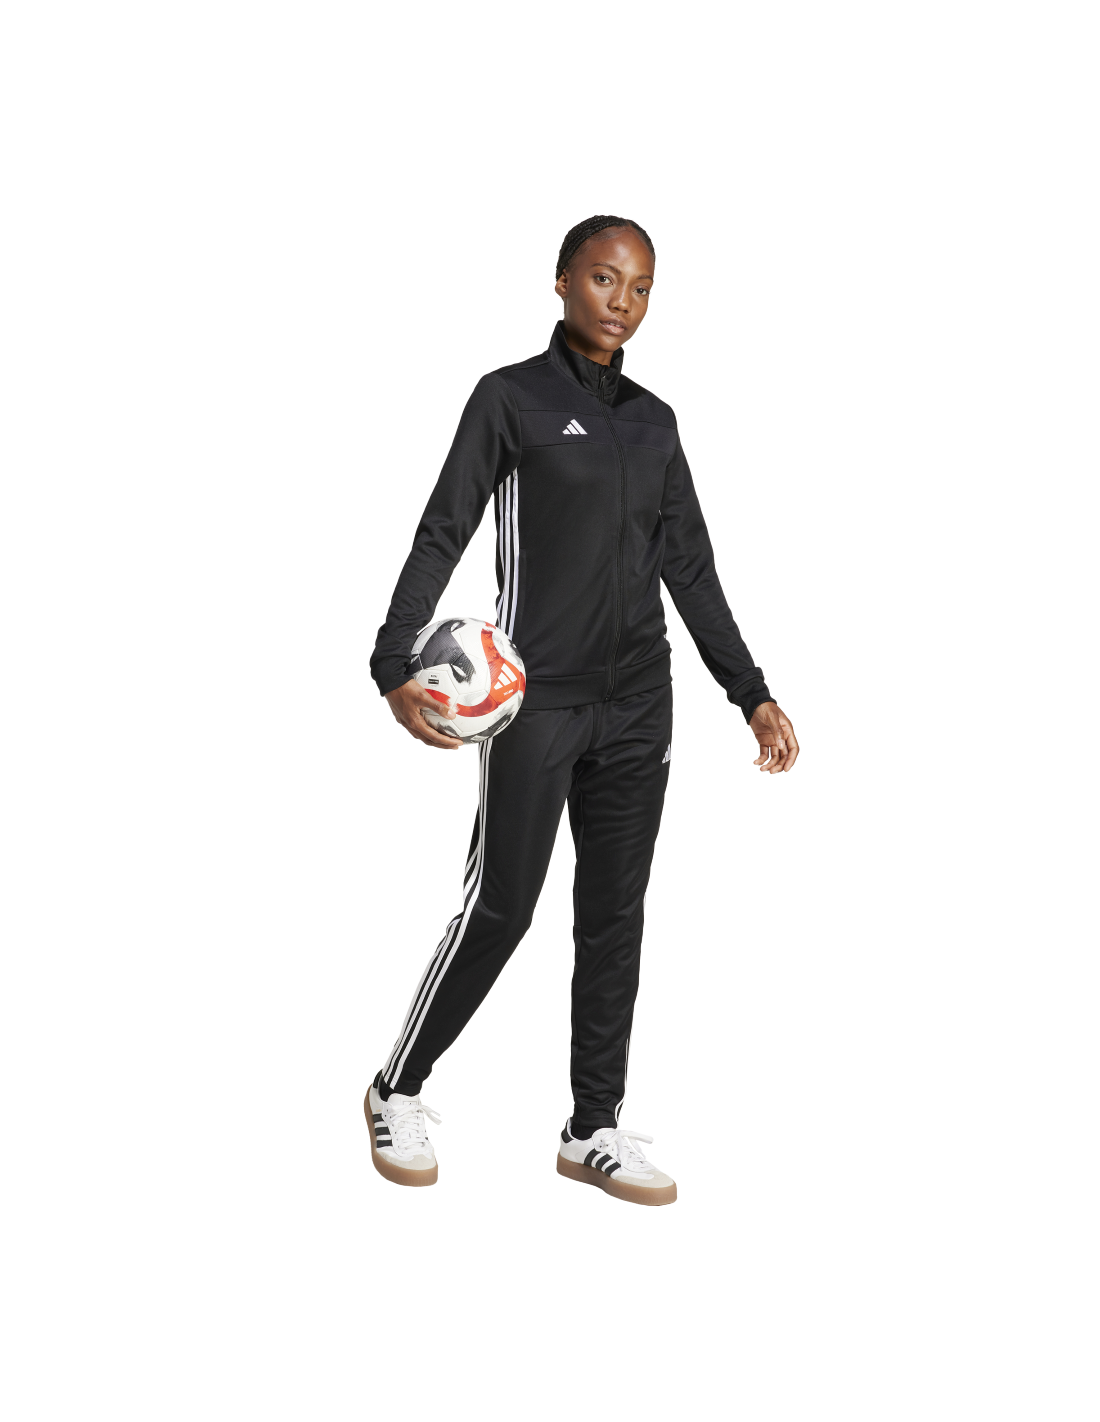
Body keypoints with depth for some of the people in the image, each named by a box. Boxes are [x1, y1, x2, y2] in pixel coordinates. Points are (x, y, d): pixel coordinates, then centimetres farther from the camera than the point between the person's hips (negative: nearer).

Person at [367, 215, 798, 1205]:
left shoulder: (654, 420, 13)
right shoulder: (512, 397, -2)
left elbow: (691, 568, 14)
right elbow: (441, 536, -9)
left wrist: (752, 693, 9)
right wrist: (396, 666, -22)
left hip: (637, 706, 6)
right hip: (538, 698, -5)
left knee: (616, 914, 7)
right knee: (501, 904, -2)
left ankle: (594, 1129, 17)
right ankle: (400, 1088, 19)